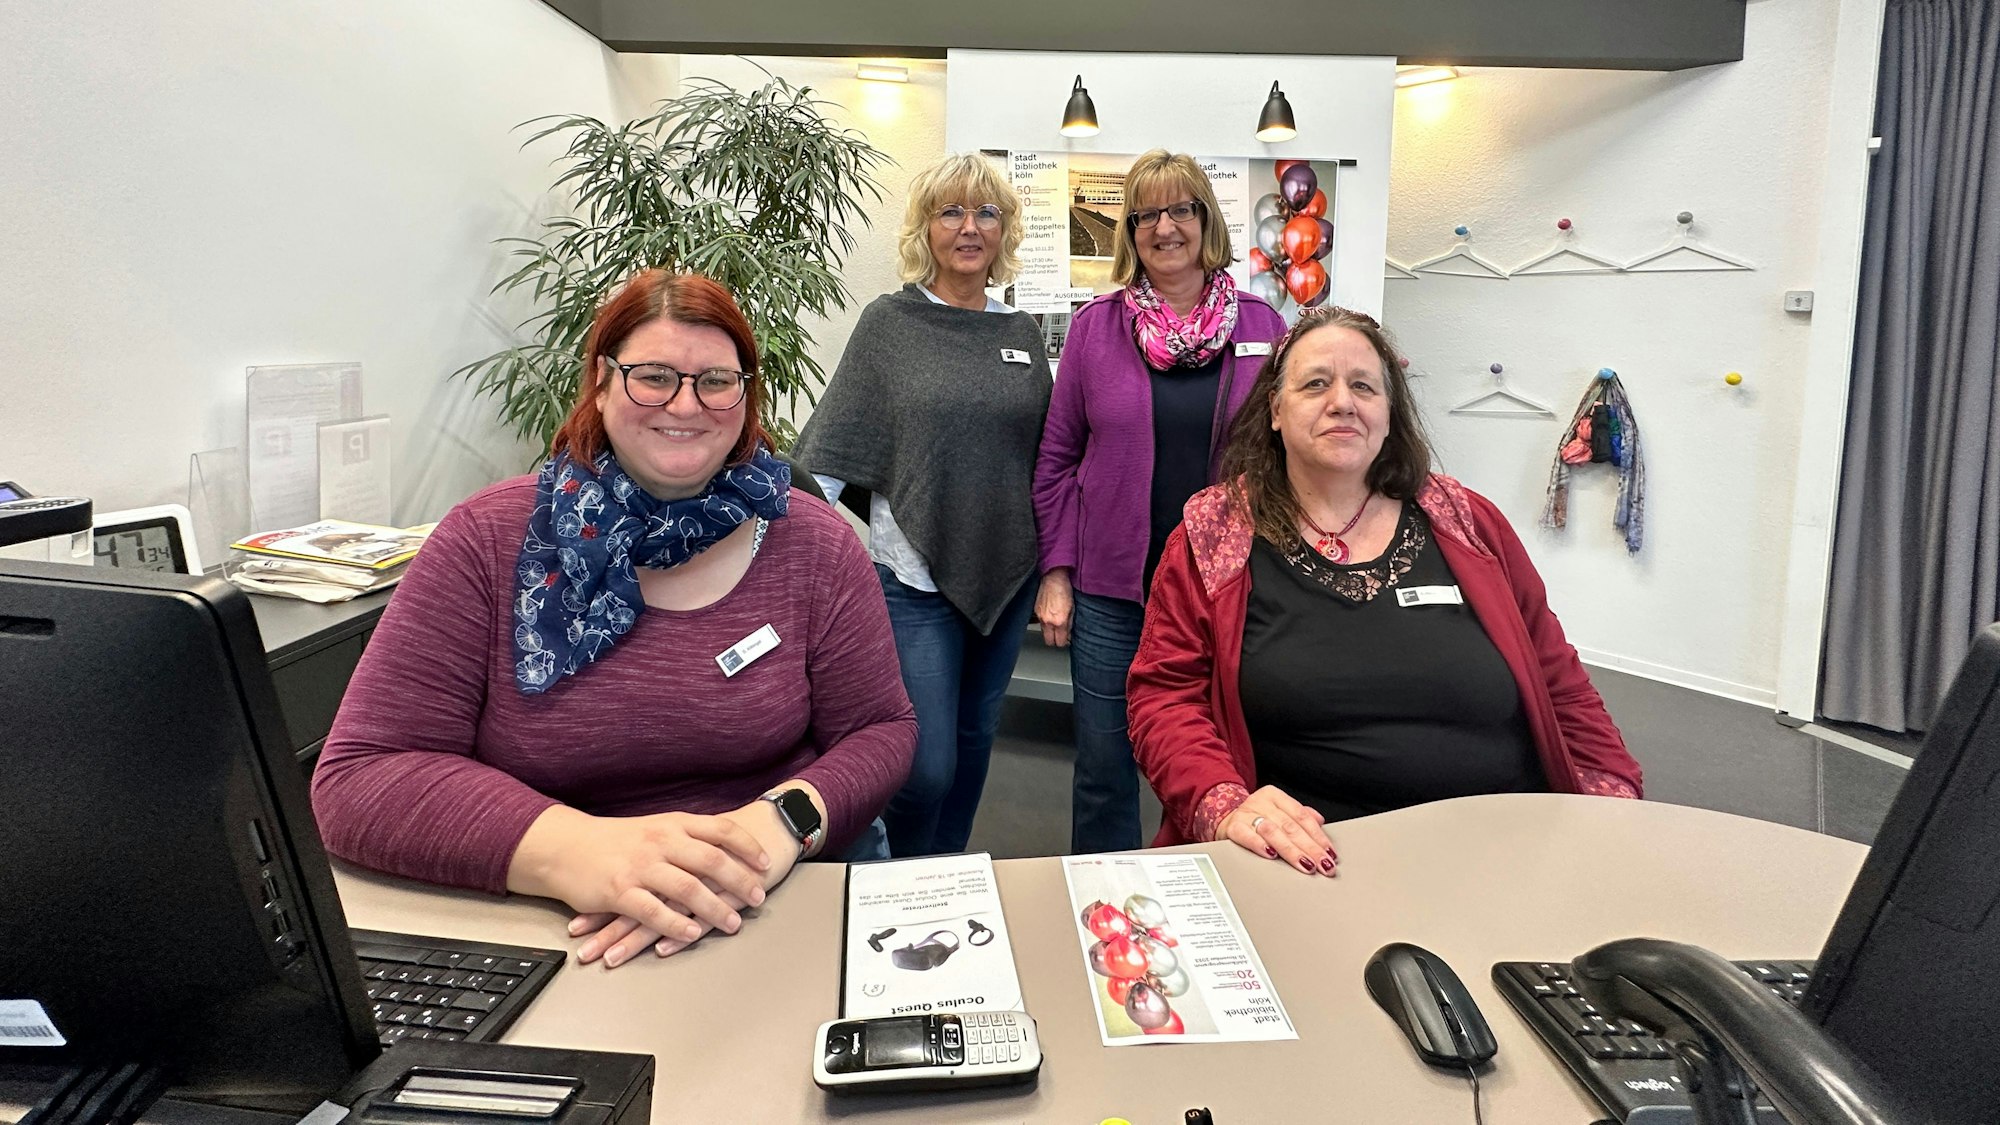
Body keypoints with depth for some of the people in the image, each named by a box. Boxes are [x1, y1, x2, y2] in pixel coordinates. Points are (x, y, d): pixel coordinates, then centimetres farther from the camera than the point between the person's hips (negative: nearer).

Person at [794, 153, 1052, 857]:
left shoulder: (1021, 333, 8)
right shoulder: (890, 322, -3)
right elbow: (831, 452, -4)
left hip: (1006, 573, 4)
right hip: (916, 575, -4)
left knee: (975, 736, 16)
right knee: (927, 762, -4)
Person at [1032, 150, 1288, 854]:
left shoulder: (1261, 325, 3)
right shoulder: (1097, 325, 3)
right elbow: (1059, 457, 5)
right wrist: (1056, 571, 0)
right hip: (1112, 591, 0)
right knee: (1104, 772, 10)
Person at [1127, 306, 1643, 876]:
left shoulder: (1469, 525, 12)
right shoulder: (1211, 535, 5)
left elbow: (1561, 689, 17)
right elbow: (1164, 698, 0)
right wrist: (1224, 806, -18)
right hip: (1311, 865, -2)